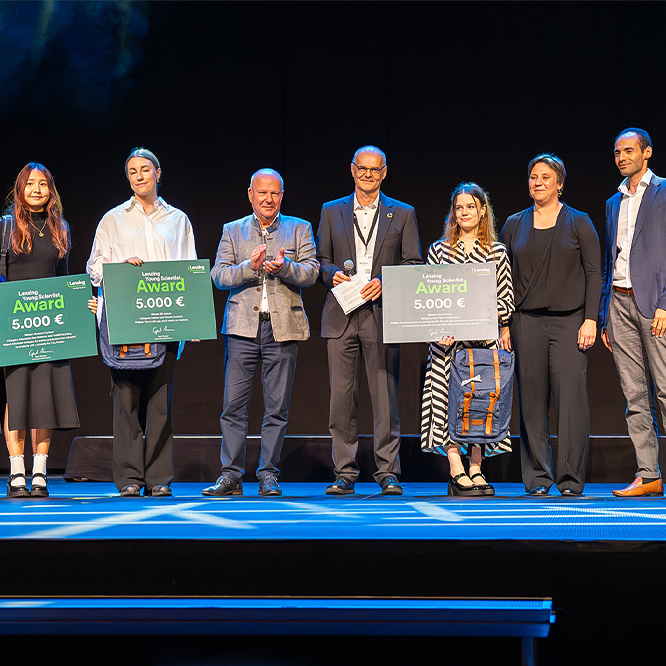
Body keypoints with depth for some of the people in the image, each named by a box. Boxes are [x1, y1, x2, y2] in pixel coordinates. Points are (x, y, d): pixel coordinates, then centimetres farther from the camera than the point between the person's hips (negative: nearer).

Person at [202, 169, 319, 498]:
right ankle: (231, 475, 3)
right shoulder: (233, 231, 13)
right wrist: (250, 267, -13)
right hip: (243, 326, 0)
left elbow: (310, 273, 2)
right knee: (234, 404, -3)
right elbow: (218, 275, 3)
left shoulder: (299, 229, 12)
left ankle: (268, 475, 8)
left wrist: (285, 267, -17)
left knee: (277, 407, 1)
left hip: (283, 327, 0)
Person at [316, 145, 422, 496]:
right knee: (342, 396, 0)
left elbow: (413, 264, 5)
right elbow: (320, 259, 14)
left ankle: (388, 473, 2)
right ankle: (344, 474, 6)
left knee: (385, 396, -3)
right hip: (341, 316, 1)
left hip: (382, 313, -1)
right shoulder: (331, 212, 15)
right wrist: (333, 274, -8)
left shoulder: (403, 214, 10)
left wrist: (383, 283, -11)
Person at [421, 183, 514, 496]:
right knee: (450, 396, -8)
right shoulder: (439, 250, 9)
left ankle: (476, 470, 5)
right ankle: (457, 472, -6)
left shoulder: (497, 251, 9)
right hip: (448, 338, 0)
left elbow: (506, 296, 7)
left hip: (484, 335, 1)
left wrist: (503, 327, -8)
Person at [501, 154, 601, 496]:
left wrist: (590, 320, -8)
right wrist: (503, 325, 5)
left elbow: (594, 273, 1)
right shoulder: (514, 225, 12)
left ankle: (571, 480, -3)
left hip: (569, 320, -2)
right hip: (527, 322, 2)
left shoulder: (579, 223, 5)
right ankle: (537, 478, 8)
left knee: (571, 399, -9)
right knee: (532, 401, 1)